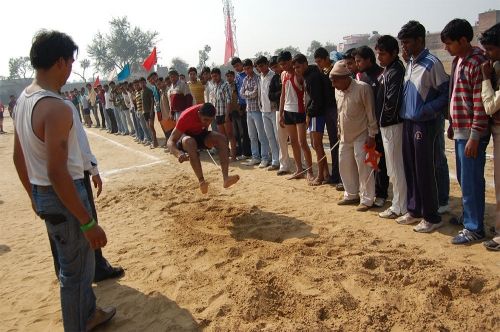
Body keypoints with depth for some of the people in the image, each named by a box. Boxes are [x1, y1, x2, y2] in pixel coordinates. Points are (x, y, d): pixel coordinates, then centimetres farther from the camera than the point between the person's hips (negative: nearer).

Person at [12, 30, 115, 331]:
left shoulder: (24, 100, 6)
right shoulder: (56, 108, -24)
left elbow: (19, 157, 13)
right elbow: (57, 173, -27)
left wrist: (35, 196, 24)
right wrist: (89, 222, -23)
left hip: (42, 194, 10)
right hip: (64, 195, -10)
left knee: (80, 259, 25)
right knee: (75, 269, 6)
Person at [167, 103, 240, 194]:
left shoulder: (208, 114, -21)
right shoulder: (186, 117, -34)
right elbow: (170, 142, -35)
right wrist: (178, 154, -54)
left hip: (200, 134, 4)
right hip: (185, 136, -4)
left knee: (222, 138, -24)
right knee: (190, 142, -40)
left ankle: (225, 178, -33)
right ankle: (201, 181, -42)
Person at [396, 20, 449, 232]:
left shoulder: (431, 64, -12)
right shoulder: (410, 64, 13)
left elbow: (446, 93, -12)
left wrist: (428, 110, -20)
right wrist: (403, 112, 9)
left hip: (423, 125, -8)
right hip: (407, 122, 8)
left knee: (424, 171, -3)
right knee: (410, 169, 13)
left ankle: (431, 217, 9)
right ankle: (414, 211, 25)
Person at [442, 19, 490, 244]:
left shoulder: (477, 63, -16)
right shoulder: (457, 61, 12)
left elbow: (481, 104, -19)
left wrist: (474, 136, -19)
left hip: (471, 134, -9)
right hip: (459, 131, 9)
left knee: (471, 182, -1)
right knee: (463, 178, 19)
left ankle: (474, 228, 11)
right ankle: (468, 216, 34)